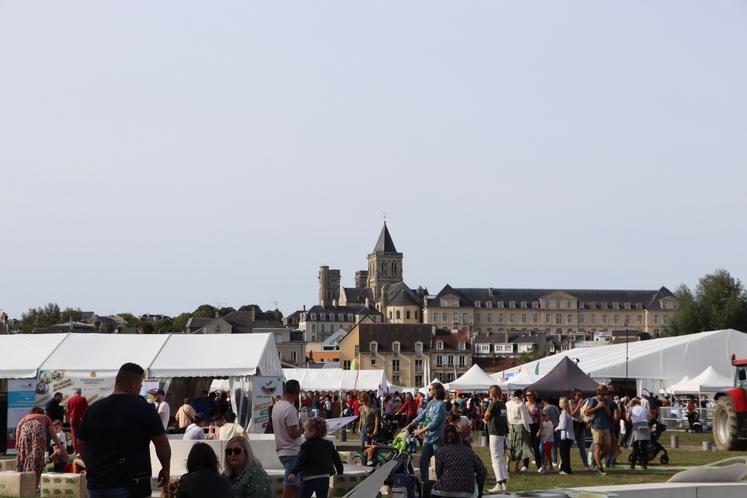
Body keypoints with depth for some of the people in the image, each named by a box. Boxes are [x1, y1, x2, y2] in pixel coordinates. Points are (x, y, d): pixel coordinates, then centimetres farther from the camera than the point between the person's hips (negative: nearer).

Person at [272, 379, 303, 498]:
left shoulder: (276, 406, 11)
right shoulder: (290, 409, -19)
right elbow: (293, 434, -23)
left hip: (282, 451, 9)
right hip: (292, 452, -9)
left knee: (296, 484, 17)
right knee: (289, 487, -7)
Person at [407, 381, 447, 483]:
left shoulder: (440, 405, -15)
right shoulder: (430, 403, 10)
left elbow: (435, 423, -19)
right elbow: (422, 416, 15)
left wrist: (421, 431, -16)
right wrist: (409, 426, 12)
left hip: (437, 438, -8)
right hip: (429, 438, 8)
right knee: (423, 461, 8)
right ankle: (424, 483, 14)